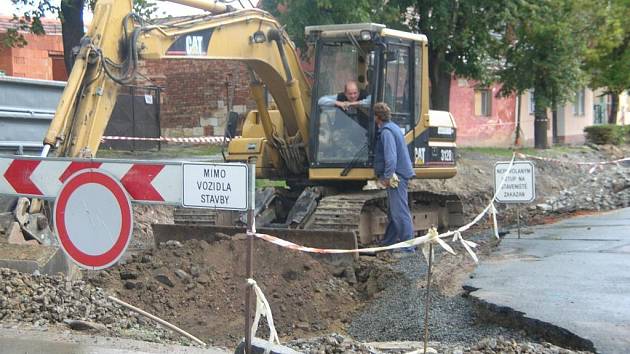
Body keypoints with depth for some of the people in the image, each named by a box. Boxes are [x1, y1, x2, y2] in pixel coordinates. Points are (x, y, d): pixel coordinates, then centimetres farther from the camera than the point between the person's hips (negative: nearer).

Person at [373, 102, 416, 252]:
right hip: (399, 175, 11)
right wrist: (387, 176, 25)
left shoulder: (386, 131, -16)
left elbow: (391, 157, -25)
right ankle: (389, 243, 27)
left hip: (396, 176, -11)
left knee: (400, 212, -9)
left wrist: (387, 176, -20)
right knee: (393, 212, 18)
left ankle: (407, 246, -8)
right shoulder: (392, 127, 16)